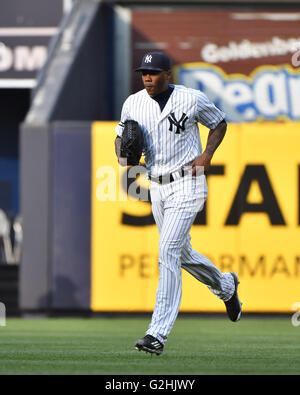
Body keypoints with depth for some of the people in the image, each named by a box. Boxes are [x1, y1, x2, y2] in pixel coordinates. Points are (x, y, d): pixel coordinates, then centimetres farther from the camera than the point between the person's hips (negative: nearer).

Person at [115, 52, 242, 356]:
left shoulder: (192, 99, -9)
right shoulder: (133, 103, 1)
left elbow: (219, 123, 6)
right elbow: (121, 134, 15)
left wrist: (207, 155, -9)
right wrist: (122, 153, -9)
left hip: (187, 185, -6)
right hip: (157, 187, 6)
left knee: (168, 252, -17)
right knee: (182, 254, 18)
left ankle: (158, 333, -20)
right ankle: (225, 286, 49)